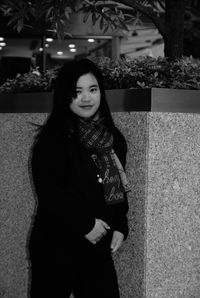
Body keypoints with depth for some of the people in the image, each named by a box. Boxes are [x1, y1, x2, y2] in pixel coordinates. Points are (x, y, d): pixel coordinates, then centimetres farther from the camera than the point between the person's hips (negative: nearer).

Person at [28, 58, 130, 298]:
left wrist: (120, 227, 2)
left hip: (98, 247, 6)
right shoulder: (52, 140, -12)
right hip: (56, 250, -5)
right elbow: (49, 192, -19)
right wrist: (86, 224, -18)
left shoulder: (113, 139, 8)